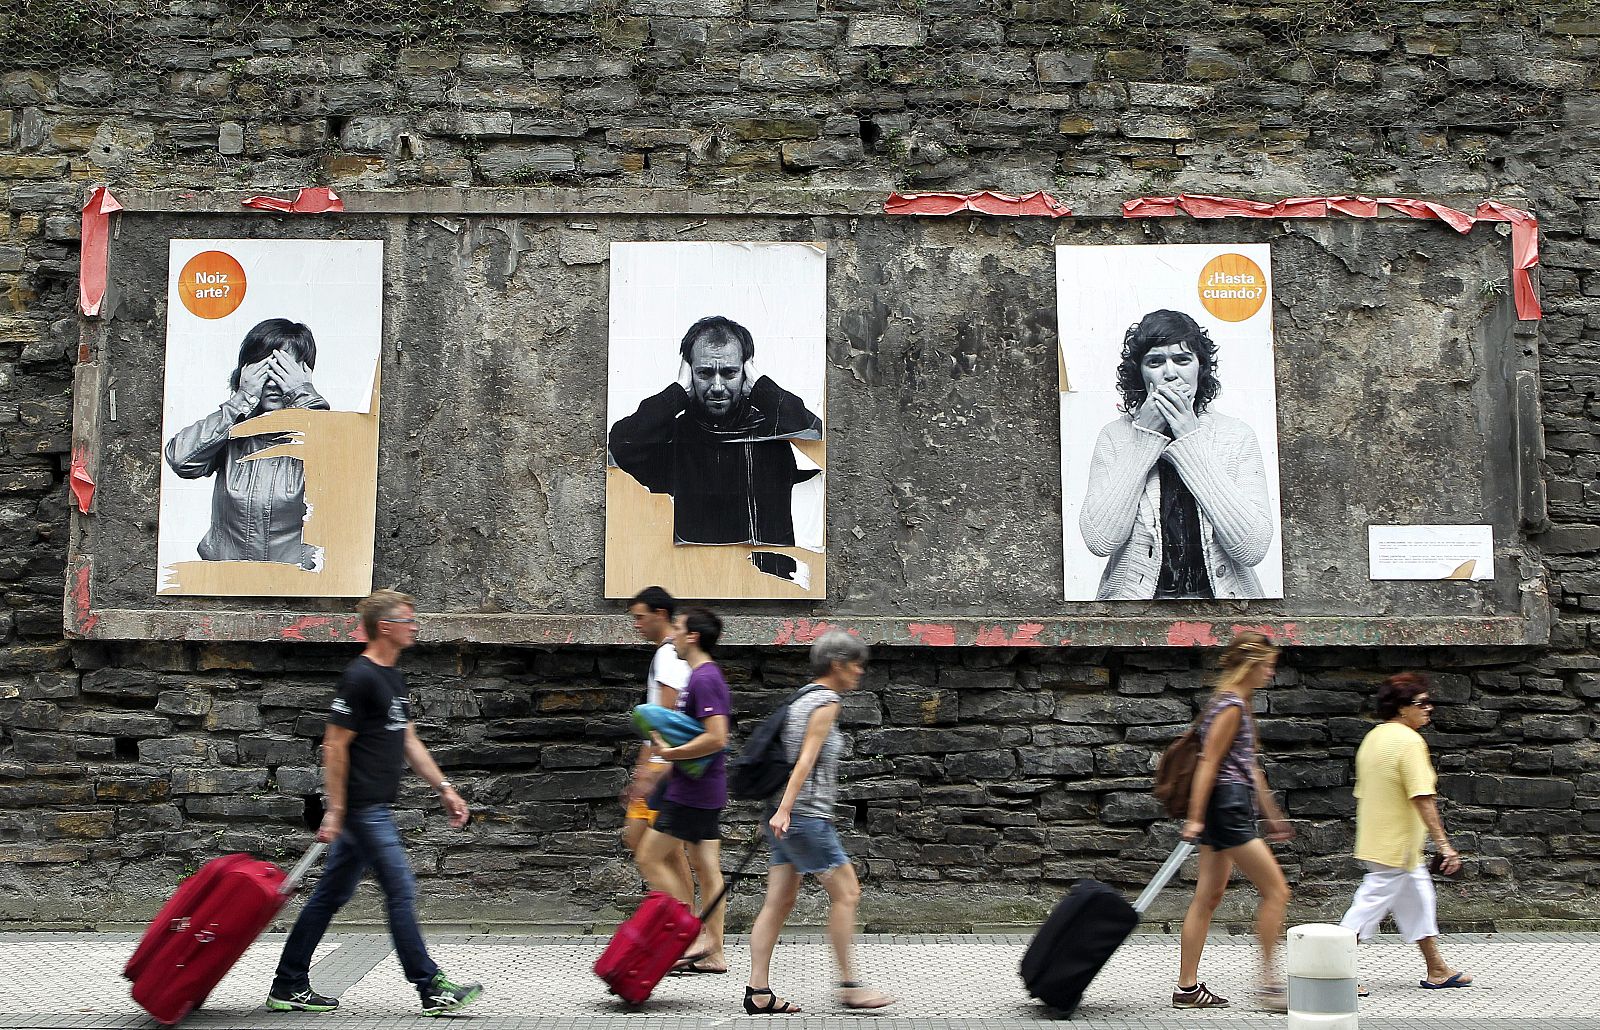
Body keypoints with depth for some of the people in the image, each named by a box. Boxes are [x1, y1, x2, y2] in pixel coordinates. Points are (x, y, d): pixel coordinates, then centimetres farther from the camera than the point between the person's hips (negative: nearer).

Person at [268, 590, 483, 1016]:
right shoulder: (360, 678, -14)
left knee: (331, 895, 12)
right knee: (401, 890, -6)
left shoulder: (393, 677, 16)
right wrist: (334, 812, -17)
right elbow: (335, 746, -15)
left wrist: (444, 788, 16)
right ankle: (431, 988, 0)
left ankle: (288, 987, 19)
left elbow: (409, 741, 21)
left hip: (373, 808, 10)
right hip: (362, 806, -10)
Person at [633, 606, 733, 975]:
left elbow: (716, 738, -26)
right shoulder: (709, 675, 15)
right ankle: (713, 954, 13)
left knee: (649, 858, -3)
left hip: (691, 792, -10)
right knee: (706, 868, 10)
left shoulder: (702, 678, -18)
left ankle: (697, 934, -2)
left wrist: (671, 753, -19)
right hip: (707, 790, 10)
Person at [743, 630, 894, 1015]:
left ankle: (758, 991, 4)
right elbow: (807, 760, -18)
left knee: (779, 902, 6)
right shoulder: (826, 701, -9)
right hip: (806, 815, -9)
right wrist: (784, 809, -25)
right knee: (846, 892, -2)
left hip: (788, 815, 9)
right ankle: (849, 986, 2)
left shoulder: (803, 698, 18)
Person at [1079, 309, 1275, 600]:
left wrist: (1190, 443, -10)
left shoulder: (1235, 435, 2)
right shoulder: (1115, 436, 2)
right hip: (1135, 594, -1)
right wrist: (1145, 437, -9)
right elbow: (1100, 541, -10)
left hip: (1219, 595, 1)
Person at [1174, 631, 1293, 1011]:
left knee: (1208, 897, 9)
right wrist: (1195, 818, -21)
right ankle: (1269, 983, -2)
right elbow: (1208, 762, -18)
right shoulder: (1231, 705, -13)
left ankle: (1187, 987, 11)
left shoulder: (1236, 704, 19)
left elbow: (1249, 766, 24)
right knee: (1276, 890, -6)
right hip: (1227, 806, -10)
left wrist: (1272, 815, 27)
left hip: (1228, 808, 10)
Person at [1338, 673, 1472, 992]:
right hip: (1396, 846, -10)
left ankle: (1437, 970, 28)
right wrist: (1444, 844, -23)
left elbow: (1361, 793, 16)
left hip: (1374, 841, 10)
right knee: (1372, 904, -5)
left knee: (1418, 899, 19)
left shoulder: (1373, 737, 10)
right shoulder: (1410, 741, -18)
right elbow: (1422, 799, -24)